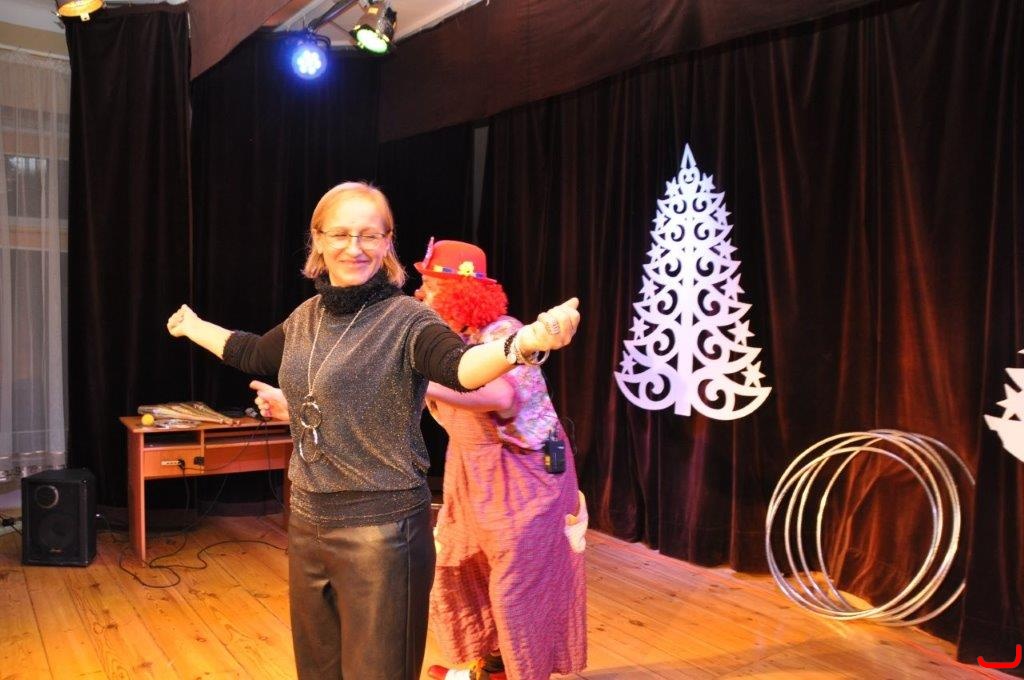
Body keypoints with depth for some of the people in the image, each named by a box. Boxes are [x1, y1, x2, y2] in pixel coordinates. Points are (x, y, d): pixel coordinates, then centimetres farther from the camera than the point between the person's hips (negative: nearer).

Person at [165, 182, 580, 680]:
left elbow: (461, 366, -35)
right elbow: (254, 354, 26)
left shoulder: (406, 319, -15)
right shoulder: (306, 317, 6)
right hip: (307, 522, 7)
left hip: (381, 528, -6)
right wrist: (192, 326, 41)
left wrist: (524, 342, -56)